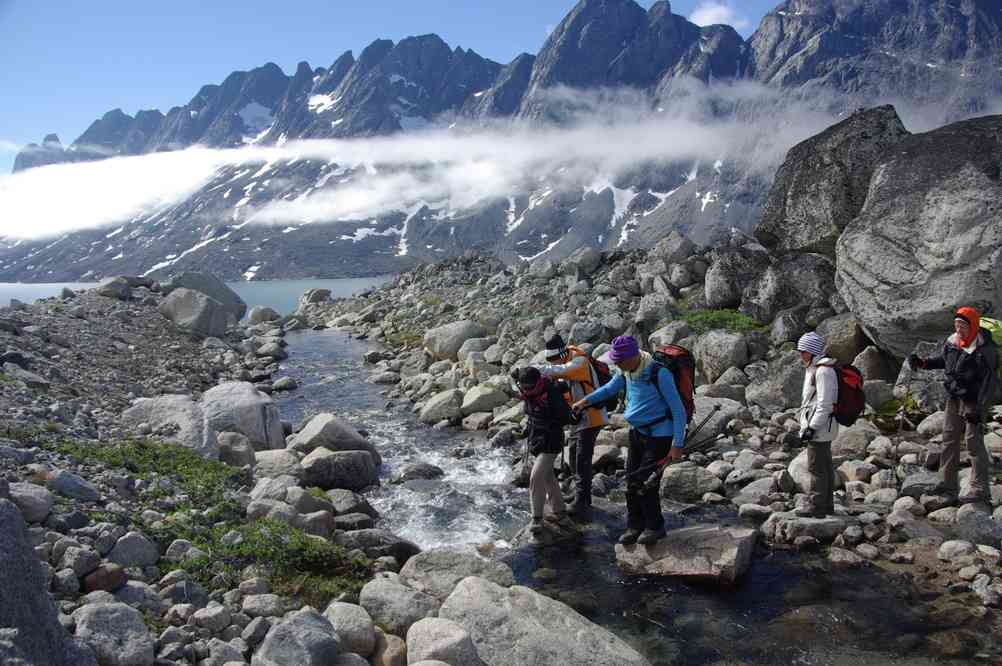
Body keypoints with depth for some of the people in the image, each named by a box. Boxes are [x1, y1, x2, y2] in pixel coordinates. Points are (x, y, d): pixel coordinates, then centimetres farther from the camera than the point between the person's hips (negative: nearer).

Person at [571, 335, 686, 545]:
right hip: (637, 432, 7)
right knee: (631, 481, 8)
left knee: (645, 483, -8)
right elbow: (610, 388, 19)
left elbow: (679, 410, -20)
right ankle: (635, 526, 23)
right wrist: (586, 400, 7)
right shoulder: (625, 371, -2)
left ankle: (655, 526, 12)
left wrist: (677, 444, -22)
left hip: (659, 435, -7)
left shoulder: (659, 373, -24)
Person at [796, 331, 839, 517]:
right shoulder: (814, 368, 14)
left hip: (819, 427, -10)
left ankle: (816, 507, 3)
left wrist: (811, 427, -22)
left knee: (816, 468, -4)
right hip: (820, 427, 10)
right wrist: (808, 425, 21)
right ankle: (827, 505, 25)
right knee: (825, 467, 16)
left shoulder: (824, 371, -19)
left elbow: (825, 404, -22)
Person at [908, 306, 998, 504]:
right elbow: (943, 361, 23)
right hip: (953, 398, 8)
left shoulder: (985, 349, -18)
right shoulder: (952, 342, 2)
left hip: (972, 401, -7)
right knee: (949, 440, 11)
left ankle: (981, 490, 0)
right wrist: (921, 363, 8)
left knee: (974, 442, -7)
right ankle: (948, 486, 20)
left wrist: (979, 409, -22)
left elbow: (989, 382, -18)